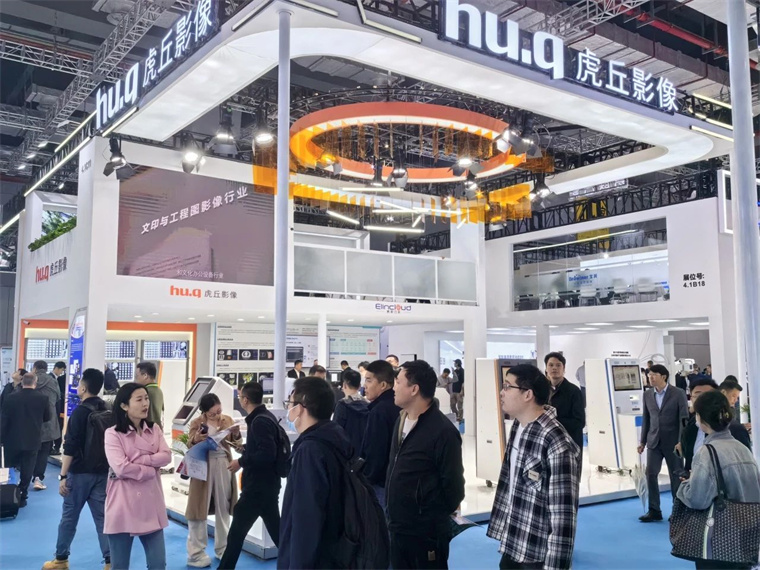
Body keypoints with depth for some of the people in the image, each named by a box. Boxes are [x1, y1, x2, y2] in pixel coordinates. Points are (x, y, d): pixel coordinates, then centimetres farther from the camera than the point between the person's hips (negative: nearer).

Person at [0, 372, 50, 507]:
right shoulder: (42, 398, -10)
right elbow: (48, 417, 3)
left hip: (12, 440, 1)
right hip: (32, 440, -1)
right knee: (26, 472, 8)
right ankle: (21, 497, 10)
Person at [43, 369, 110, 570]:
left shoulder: (80, 411, -11)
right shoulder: (108, 410, 6)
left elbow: (70, 447, -14)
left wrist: (63, 475, -11)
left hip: (80, 472, -5)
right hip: (102, 471, 5)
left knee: (69, 516, 9)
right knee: (103, 517, 6)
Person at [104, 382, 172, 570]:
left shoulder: (154, 429, 8)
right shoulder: (113, 433, -7)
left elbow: (166, 456, -6)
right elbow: (121, 468, -18)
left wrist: (137, 460, -15)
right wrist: (151, 470, -9)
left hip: (151, 504, 4)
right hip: (124, 507, -4)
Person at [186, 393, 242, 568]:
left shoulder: (227, 420, 3)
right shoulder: (196, 423, -4)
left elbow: (236, 444, 5)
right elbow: (189, 447, -6)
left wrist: (236, 434, -16)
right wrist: (195, 439, -27)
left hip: (224, 467, 3)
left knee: (223, 508, 12)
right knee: (199, 508, 0)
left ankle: (222, 548, 26)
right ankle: (196, 553, 10)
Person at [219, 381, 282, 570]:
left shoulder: (260, 421, -20)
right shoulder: (266, 417, 10)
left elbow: (267, 453, -28)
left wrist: (241, 461, -18)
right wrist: (245, 448, 12)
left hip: (259, 485, -10)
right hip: (266, 483, 10)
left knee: (237, 530, 3)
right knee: (276, 529, 16)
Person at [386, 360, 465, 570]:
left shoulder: (443, 431, -18)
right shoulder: (401, 420, 7)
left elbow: (452, 484, -14)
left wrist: (435, 516, -2)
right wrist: (393, 514, 11)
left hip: (426, 533, -8)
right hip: (397, 528, 8)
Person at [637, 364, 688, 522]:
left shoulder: (678, 393, -7)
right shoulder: (647, 395, 5)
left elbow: (684, 418, -8)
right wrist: (643, 441, 9)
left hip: (672, 441, -4)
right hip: (654, 441, 4)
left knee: (676, 475, 7)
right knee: (650, 474, -2)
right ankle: (654, 510, 6)